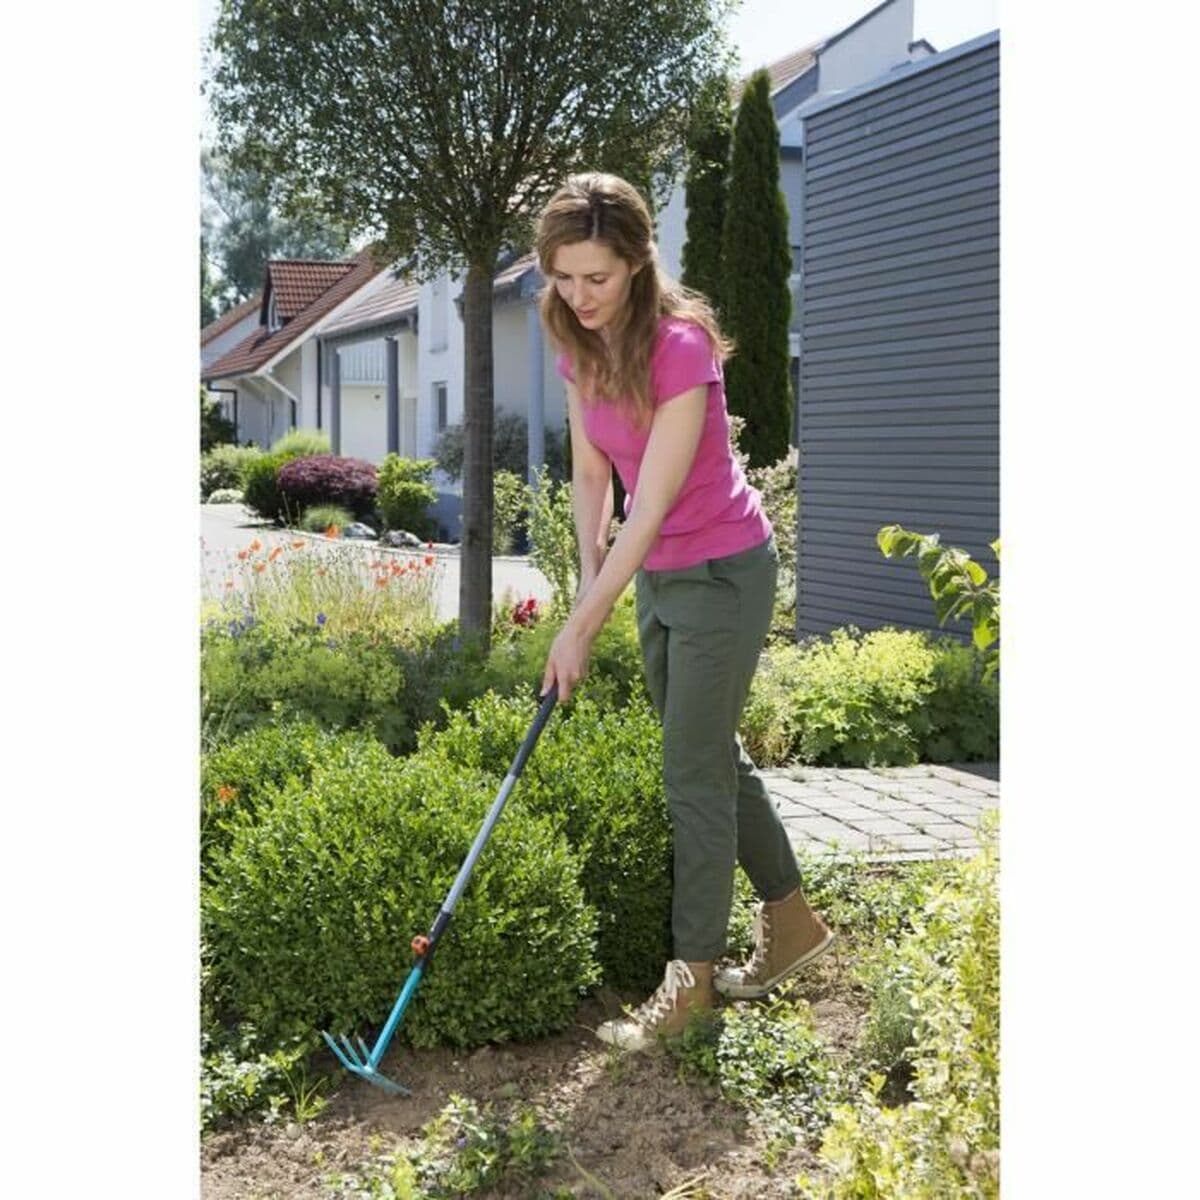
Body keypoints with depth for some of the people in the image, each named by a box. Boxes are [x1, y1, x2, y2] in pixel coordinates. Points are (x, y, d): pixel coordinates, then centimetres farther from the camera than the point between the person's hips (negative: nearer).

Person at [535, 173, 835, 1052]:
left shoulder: (680, 347, -26)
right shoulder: (578, 348, -3)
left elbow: (651, 507, -27)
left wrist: (583, 628, -25)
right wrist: (589, 578, -4)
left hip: (722, 574, -8)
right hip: (656, 577, 8)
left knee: (695, 774, -3)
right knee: (714, 757, 16)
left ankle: (693, 973, 11)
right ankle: (793, 923, 32)